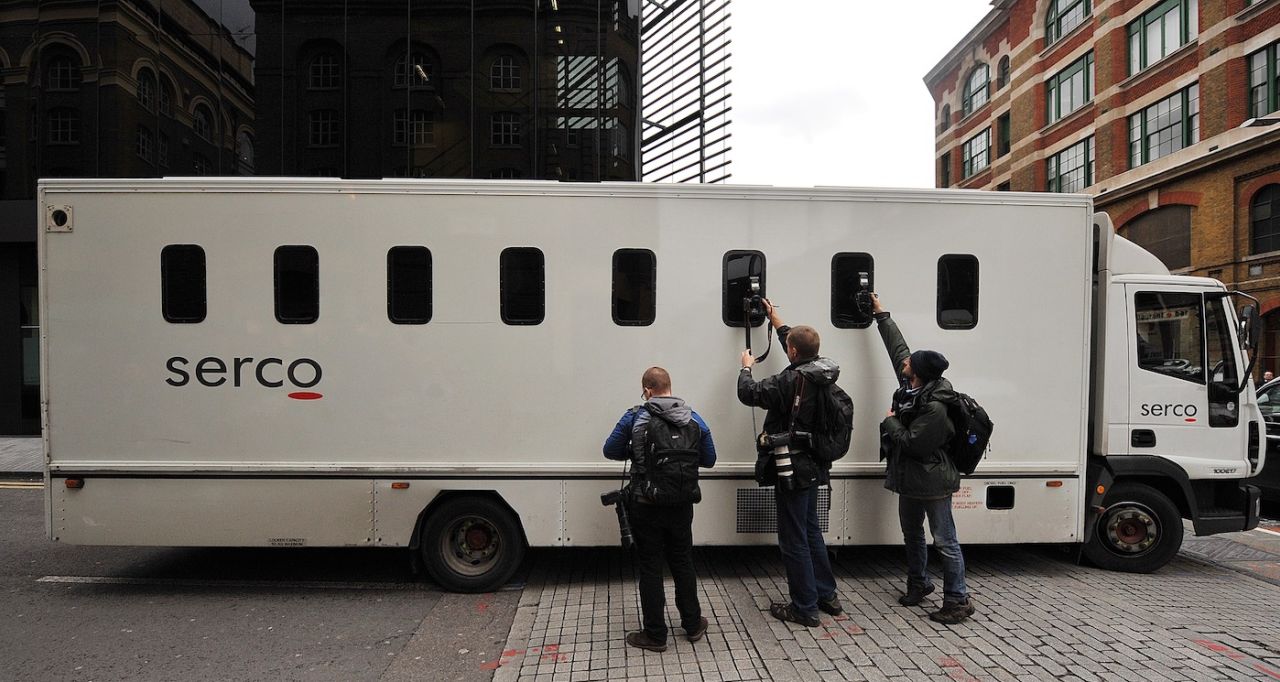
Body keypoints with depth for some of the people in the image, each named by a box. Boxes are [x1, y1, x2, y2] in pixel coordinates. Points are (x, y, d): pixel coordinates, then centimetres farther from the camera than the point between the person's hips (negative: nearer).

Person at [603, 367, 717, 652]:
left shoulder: (634, 418, -10)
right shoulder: (694, 420, -1)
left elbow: (610, 451, -3)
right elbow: (708, 460, 6)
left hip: (645, 505, -3)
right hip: (681, 506, 3)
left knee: (650, 567, 7)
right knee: (683, 563, 18)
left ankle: (655, 635, 15)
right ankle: (692, 625, 31)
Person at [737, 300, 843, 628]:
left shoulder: (789, 381, -23)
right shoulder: (823, 376, 2)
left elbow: (749, 393, -13)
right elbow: (802, 355, 21)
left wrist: (746, 367, 8)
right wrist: (775, 319, 29)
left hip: (793, 471, -9)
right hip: (814, 468, 9)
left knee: (794, 540, 2)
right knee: (811, 532, 22)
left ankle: (805, 608, 12)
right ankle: (826, 596, 33)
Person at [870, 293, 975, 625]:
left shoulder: (935, 408, -26)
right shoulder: (911, 387, -1)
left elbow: (912, 443, -25)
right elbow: (897, 348, 9)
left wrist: (891, 422, -11)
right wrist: (881, 315, 15)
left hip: (932, 483, -9)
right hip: (911, 478, 9)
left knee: (945, 542, 0)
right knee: (912, 535, 22)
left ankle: (958, 600, 10)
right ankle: (918, 584, 38)